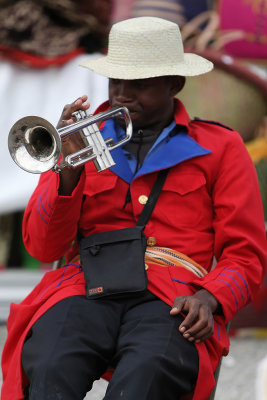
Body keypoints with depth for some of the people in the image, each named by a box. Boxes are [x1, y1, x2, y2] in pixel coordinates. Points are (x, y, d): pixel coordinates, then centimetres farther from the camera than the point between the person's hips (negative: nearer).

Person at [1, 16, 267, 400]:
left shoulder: (219, 148, 17)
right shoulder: (83, 140, 21)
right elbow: (43, 247, 11)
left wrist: (208, 298, -10)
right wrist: (70, 169, -4)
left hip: (169, 300, -1)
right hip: (85, 289, 2)